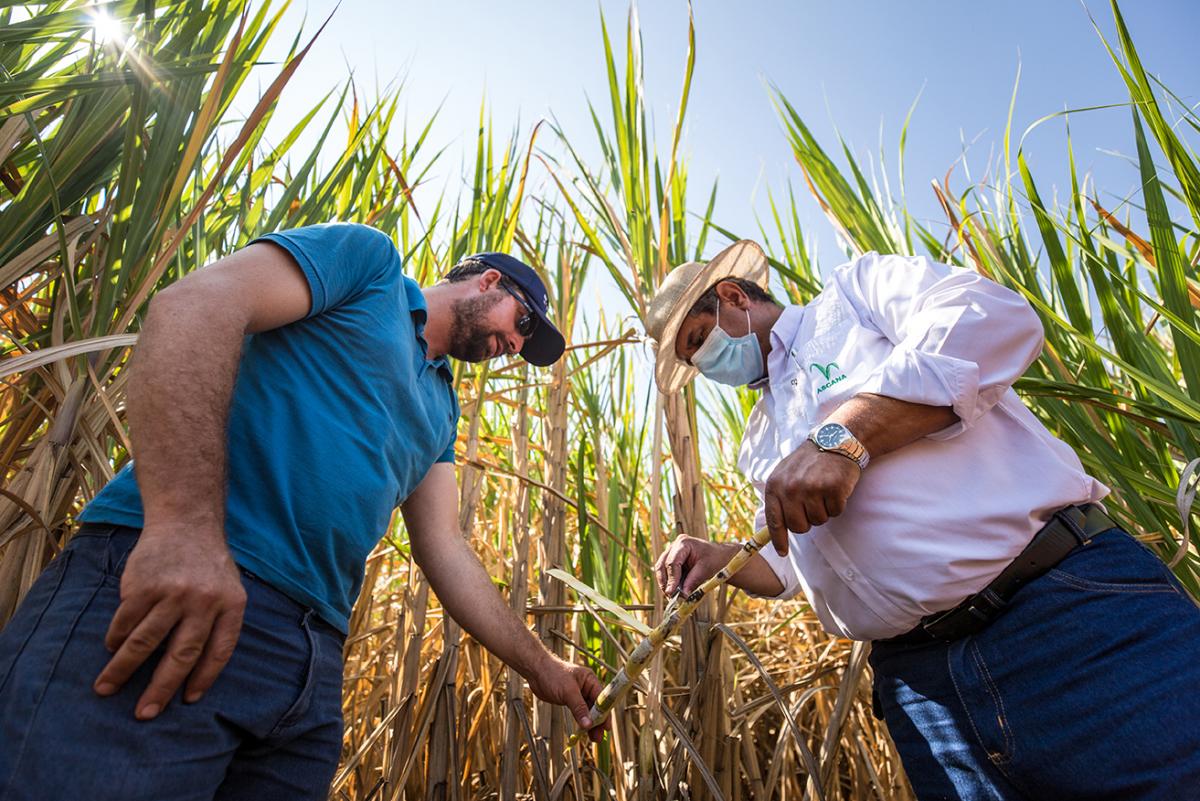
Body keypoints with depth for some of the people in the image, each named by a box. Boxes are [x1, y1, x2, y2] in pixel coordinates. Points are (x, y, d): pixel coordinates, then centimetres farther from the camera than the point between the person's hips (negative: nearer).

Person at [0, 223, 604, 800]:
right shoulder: (368, 256, 5)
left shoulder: (441, 409, 26)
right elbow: (194, 305, -11)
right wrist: (183, 526, -24)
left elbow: (445, 554, 21)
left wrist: (540, 668, 19)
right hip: (161, 594, -8)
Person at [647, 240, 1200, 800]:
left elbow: (992, 319, -14)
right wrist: (725, 560, 6)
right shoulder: (758, 447, 23)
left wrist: (843, 437, -20)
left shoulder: (854, 290, 5)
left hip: (1073, 604, -6)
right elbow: (797, 564, 27)